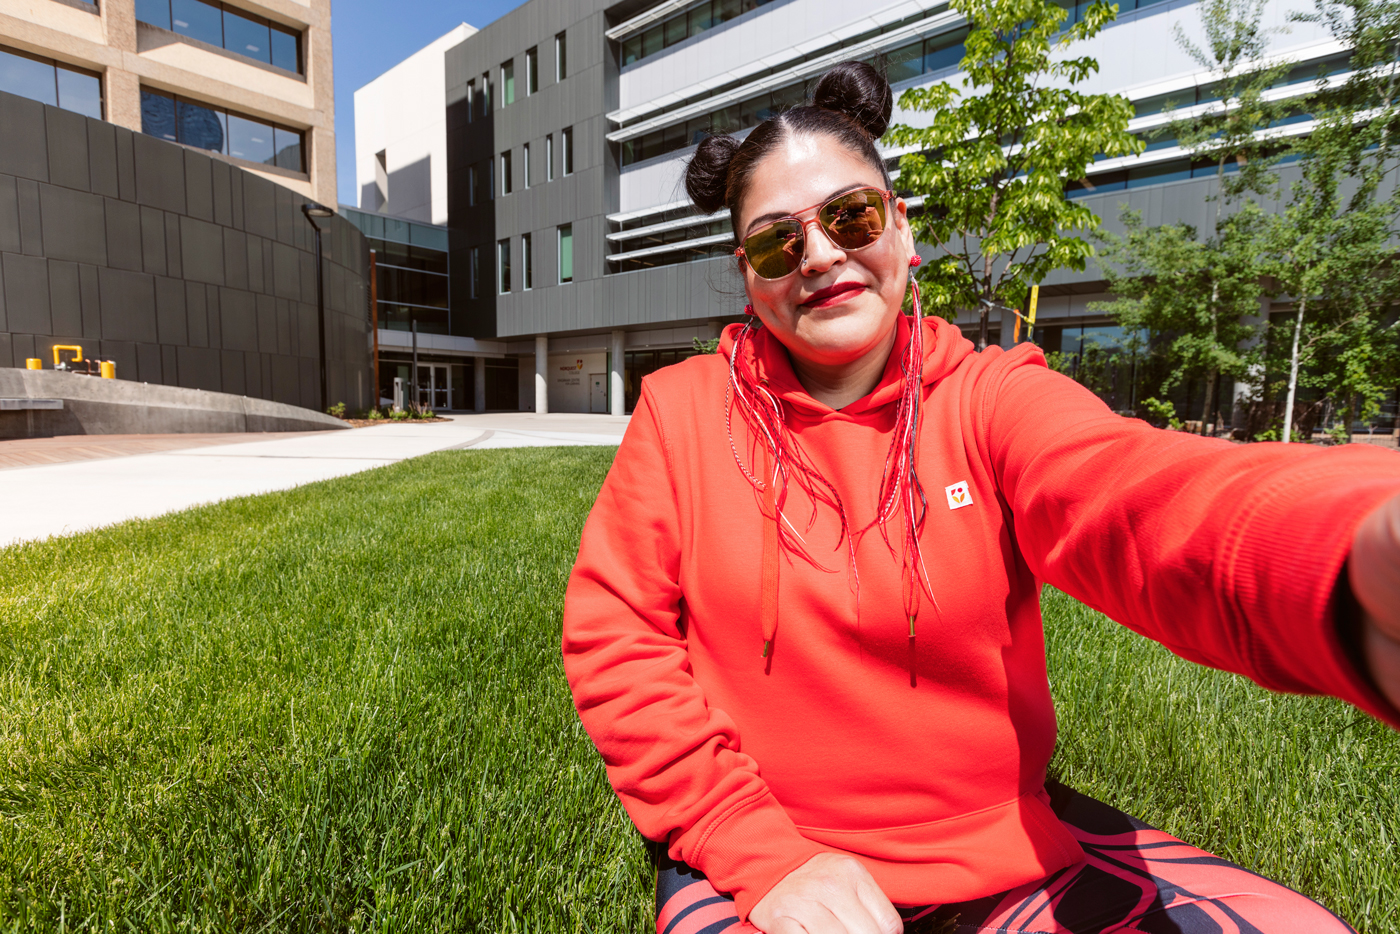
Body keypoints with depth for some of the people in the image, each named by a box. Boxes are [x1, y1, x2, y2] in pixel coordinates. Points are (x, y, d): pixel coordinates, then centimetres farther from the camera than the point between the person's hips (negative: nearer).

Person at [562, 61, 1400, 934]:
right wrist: (763, 853, -15)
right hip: (759, 852, 0)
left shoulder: (992, 398, -7)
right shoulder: (683, 409, -7)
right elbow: (615, 639, -9)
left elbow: (1139, 493, -27)